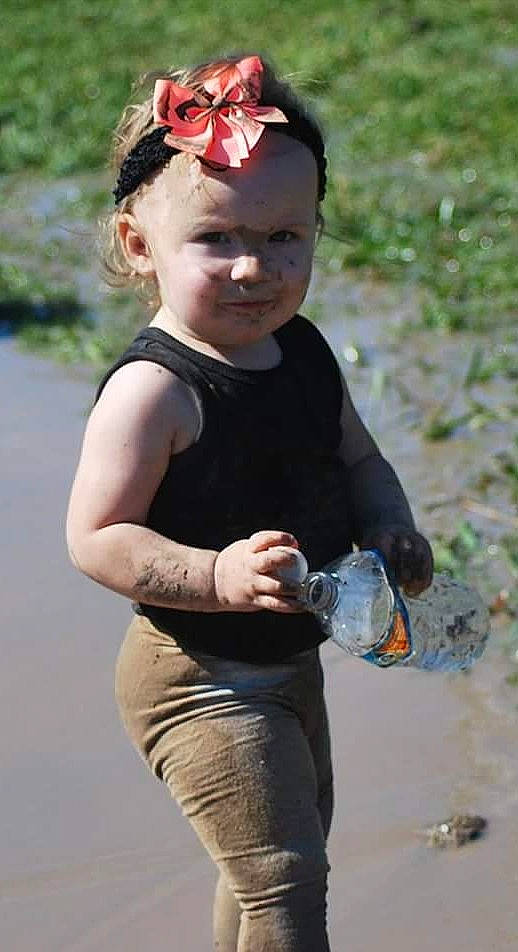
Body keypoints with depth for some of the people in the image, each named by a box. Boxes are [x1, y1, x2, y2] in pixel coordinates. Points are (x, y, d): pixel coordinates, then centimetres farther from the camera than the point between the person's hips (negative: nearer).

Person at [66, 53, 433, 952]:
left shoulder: (303, 351, 0)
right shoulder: (154, 388, -25)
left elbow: (359, 460, 14)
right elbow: (95, 539, -25)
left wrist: (390, 530, -6)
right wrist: (218, 576, -37)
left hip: (289, 667, 9)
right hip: (201, 682, -9)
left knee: (272, 868, 24)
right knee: (284, 875, -8)